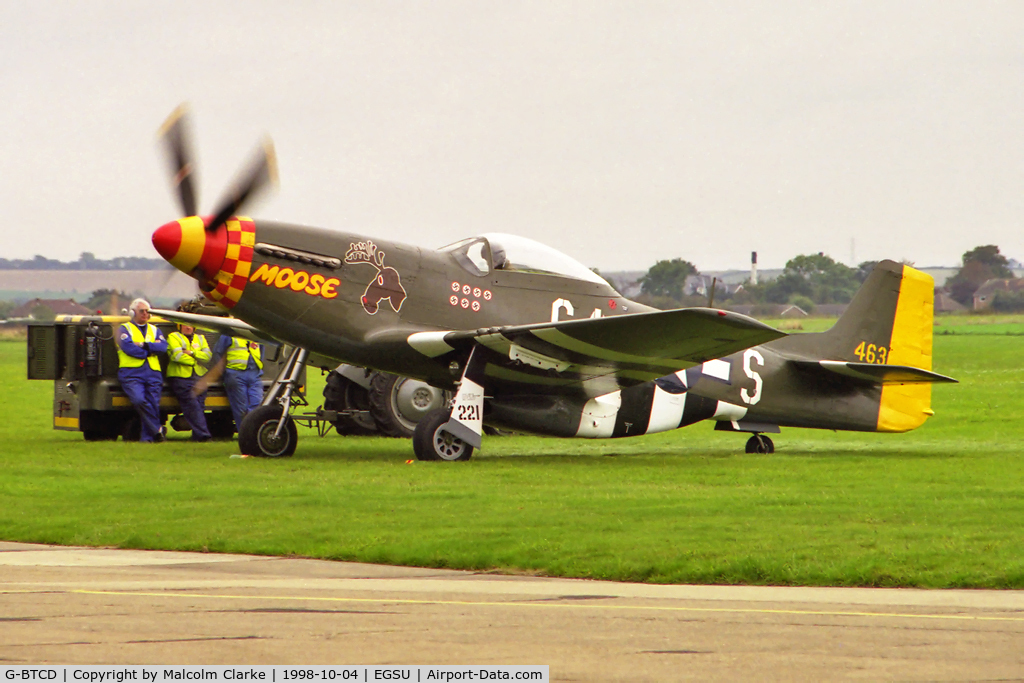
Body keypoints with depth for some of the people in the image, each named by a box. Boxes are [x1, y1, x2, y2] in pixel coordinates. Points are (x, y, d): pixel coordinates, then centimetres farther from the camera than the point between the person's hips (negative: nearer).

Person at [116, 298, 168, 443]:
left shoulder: (154, 330, 23)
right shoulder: (124, 329, 11)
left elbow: (163, 346, 4)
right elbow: (128, 347, -8)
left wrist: (145, 345, -9)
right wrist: (151, 349, -2)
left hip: (153, 373, 4)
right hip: (131, 374, -4)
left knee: (153, 404, -6)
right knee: (139, 400, -26)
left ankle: (147, 436, 2)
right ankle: (157, 430, -18)